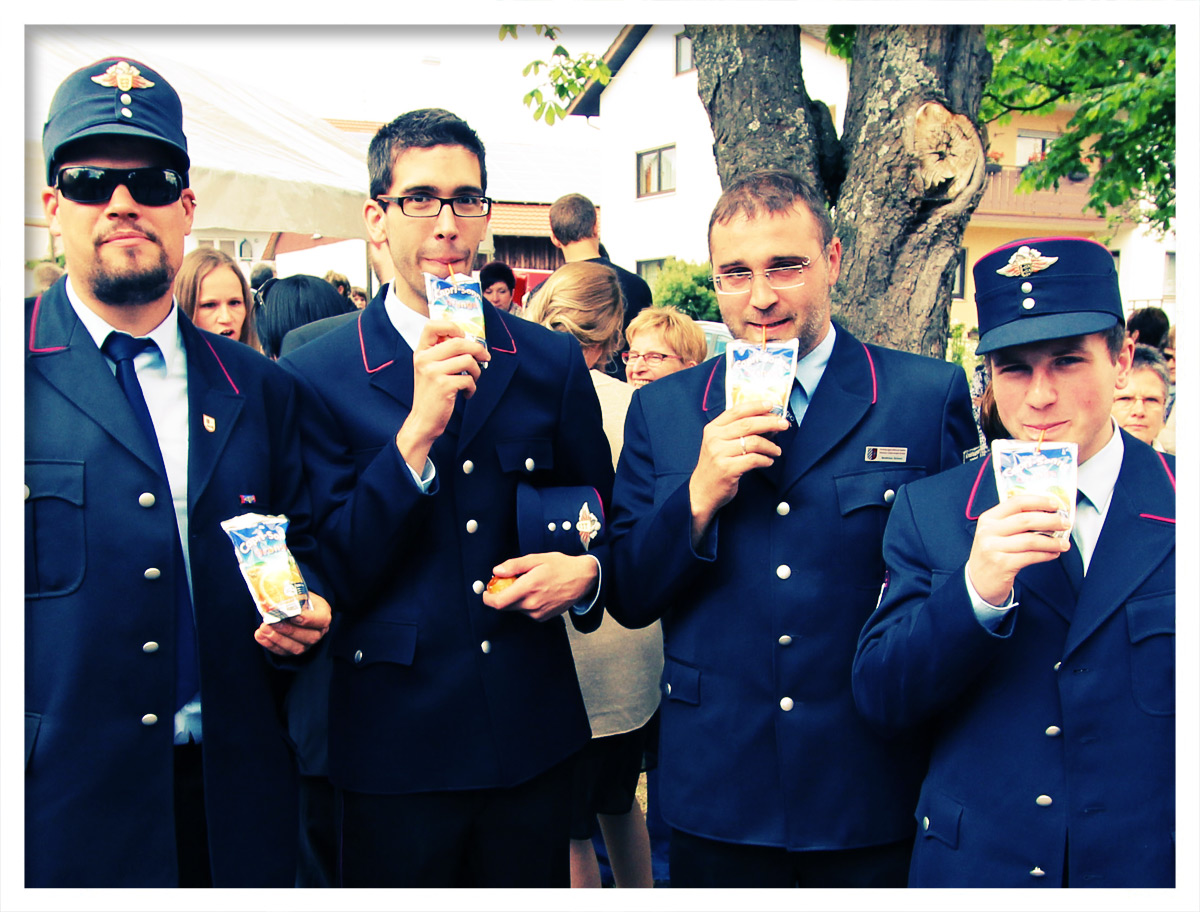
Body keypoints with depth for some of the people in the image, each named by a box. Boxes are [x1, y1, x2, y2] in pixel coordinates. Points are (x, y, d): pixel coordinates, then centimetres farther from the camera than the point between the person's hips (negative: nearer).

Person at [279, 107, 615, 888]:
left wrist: (585, 572, -9)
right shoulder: (315, 376, -6)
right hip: (394, 745, -2)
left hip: (536, 740, 3)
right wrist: (418, 428, -21)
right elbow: (335, 576, -11)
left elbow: (605, 521, 14)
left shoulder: (553, 363, 3)